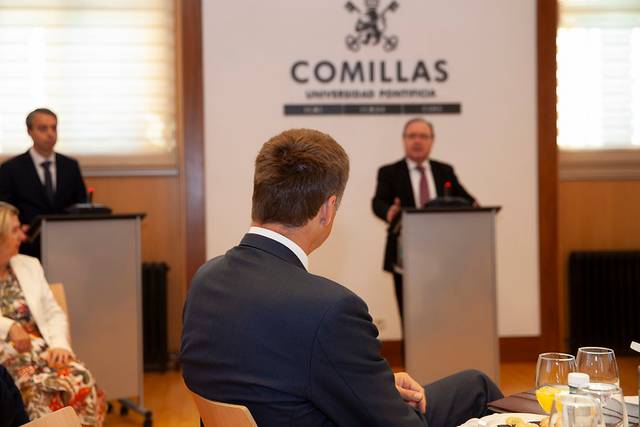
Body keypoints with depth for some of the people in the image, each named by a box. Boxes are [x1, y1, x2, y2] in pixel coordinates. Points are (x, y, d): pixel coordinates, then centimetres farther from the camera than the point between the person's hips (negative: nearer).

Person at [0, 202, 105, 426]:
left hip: (41, 350, 4)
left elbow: (54, 314, 14)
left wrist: (60, 345, -4)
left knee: (82, 381, -26)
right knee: (41, 391, -33)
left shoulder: (29, 265, 17)